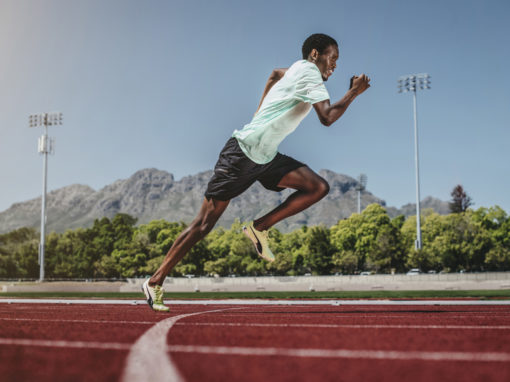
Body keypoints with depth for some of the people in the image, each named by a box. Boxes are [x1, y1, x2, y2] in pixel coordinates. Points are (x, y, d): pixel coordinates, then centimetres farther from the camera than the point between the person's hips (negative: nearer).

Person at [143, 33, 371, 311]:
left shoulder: (299, 69, 15)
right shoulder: (309, 72, -11)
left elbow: (275, 74, 38)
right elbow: (327, 117, -20)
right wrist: (353, 93, -8)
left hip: (266, 157, 9)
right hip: (243, 151, -9)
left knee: (318, 187, -7)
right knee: (204, 223, -7)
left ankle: (259, 227, -1)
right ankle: (155, 282, 1)